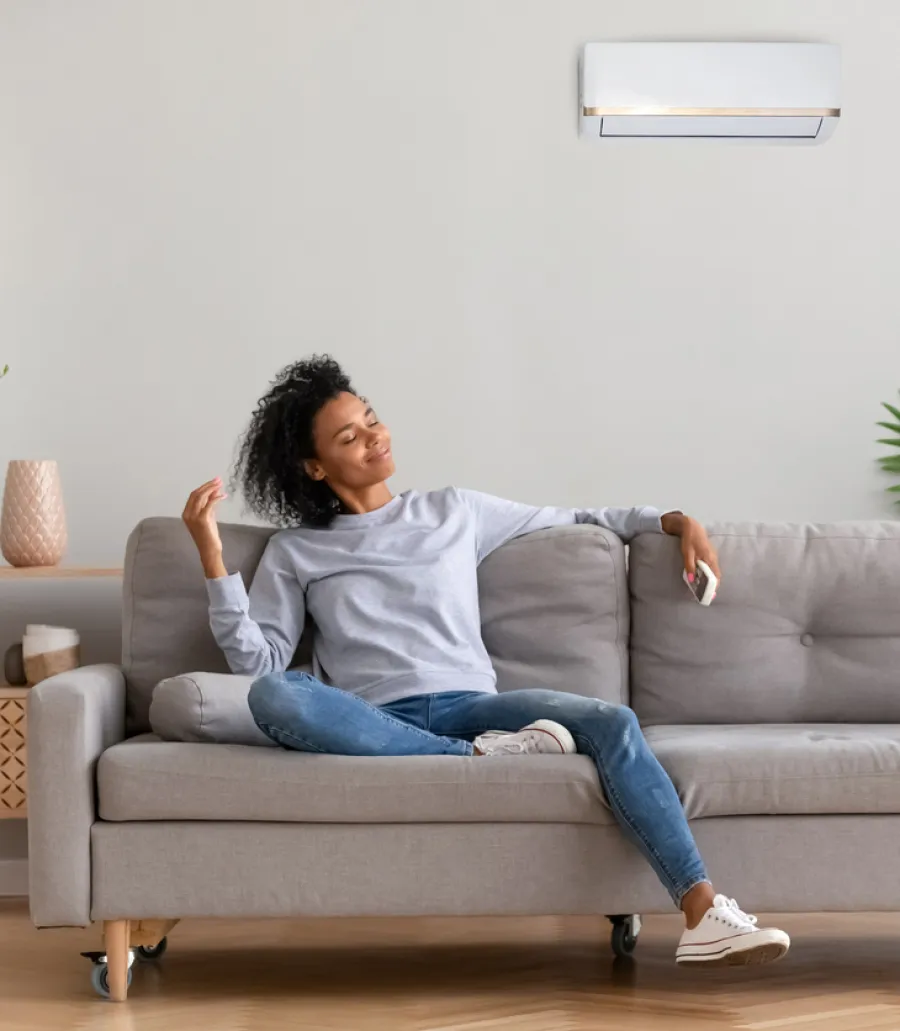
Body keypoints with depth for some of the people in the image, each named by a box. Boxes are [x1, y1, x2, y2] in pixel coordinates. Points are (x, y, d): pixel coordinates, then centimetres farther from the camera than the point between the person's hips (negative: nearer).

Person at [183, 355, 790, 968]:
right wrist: (213, 558, -6)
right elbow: (258, 660, 3)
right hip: (375, 724, -2)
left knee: (613, 723, -26)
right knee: (271, 696, -35)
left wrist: (674, 520, 16)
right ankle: (480, 759, -29)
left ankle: (704, 916, -37)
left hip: (467, 705, 2)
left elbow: (574, 520, 28)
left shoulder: (454, 512, 21)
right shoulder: (294, 552, 15)